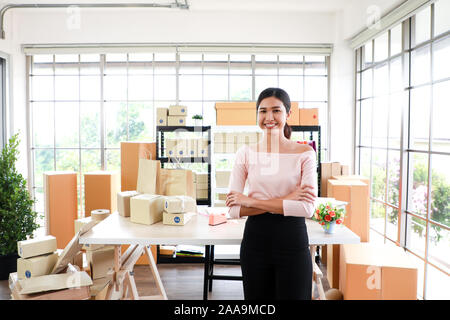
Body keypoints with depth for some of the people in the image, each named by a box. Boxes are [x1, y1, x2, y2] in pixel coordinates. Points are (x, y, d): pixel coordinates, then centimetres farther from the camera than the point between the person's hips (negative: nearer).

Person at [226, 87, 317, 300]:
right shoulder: (245, 153, -1)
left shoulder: (304, 153, -5)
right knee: (256, 297, 15)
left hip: (293, 241, -1)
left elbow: (307, 208, -16)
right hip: (255, 240, 2)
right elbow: (234, 210, -8)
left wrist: (251, 201, -14)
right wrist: (285, 200, -16)